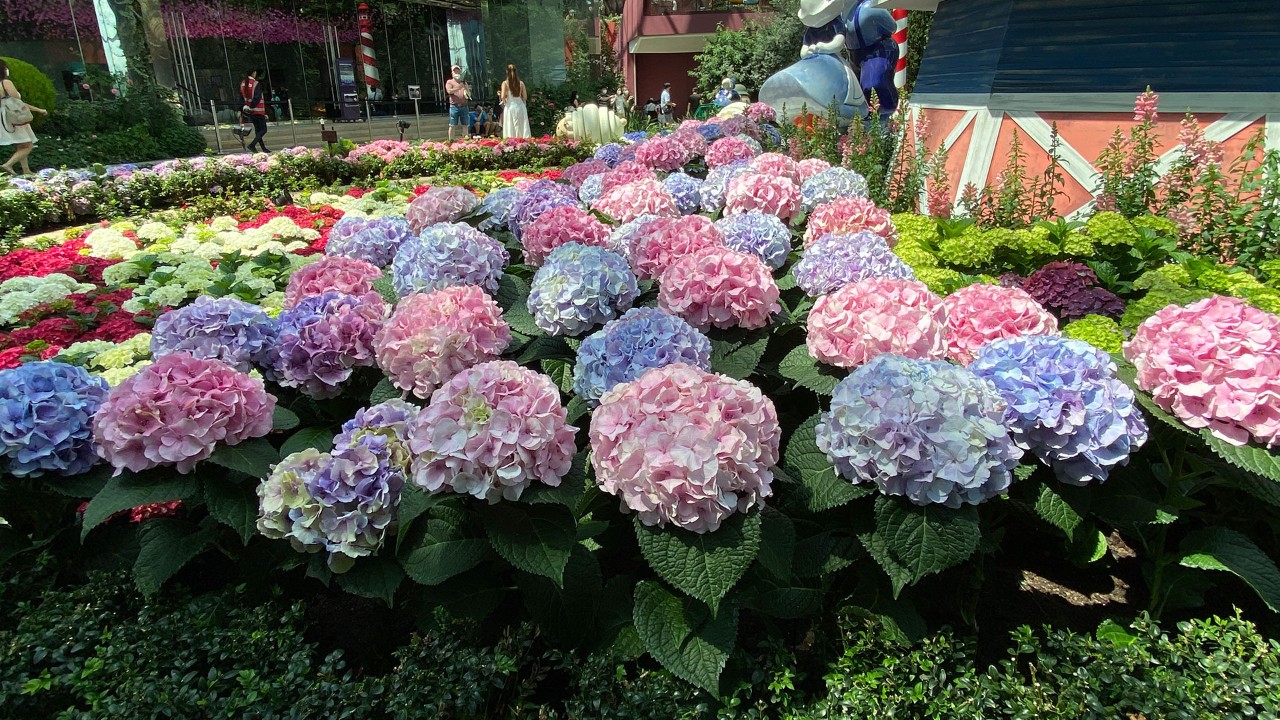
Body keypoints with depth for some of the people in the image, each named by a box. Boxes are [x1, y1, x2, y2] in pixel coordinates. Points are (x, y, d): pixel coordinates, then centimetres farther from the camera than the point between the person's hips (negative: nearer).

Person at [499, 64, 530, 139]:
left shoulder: (505, 83, -3)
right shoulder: (521, 83, 3)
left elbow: (503, 97, -8)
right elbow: (525, 97, 3)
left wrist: (500, 94, 13)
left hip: (510, 107, -2)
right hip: (520, 107, 2)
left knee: (510, 129, -1)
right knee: (521, 127, 4)